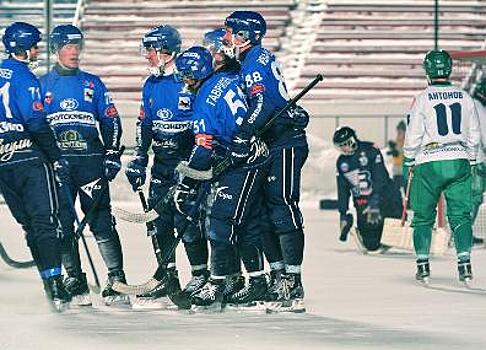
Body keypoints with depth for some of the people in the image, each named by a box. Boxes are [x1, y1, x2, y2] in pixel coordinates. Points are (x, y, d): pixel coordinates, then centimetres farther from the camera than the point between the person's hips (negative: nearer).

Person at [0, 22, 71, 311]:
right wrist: (57, 158, -13)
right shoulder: (24, 77, -11)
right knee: (45, 221, -6)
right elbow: (37, 123, -17)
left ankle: (51, 286, 12)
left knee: (30, 223, 11)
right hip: (29, 157, -7)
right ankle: (55, 286, -13)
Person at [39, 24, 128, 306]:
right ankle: (76, 285, 6)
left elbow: (111, 121, 13)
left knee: (102, 222, -9)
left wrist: (112, 156, 2)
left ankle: (117, 283, -10)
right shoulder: (42, 85, 11)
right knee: (63, 226, -2)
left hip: (91, 160, 0)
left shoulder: (93, 83, 14)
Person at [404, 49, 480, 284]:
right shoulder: (464, 98, 3)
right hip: (459, 162, 2)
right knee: (460, 214, 6)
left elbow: (413, 136, -6)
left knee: (423, 216, 9)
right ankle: (464, 263, -4)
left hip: (429, 163, -2)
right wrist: (470, 160, 22)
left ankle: (423, 265, 7)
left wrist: (410, 162, 8)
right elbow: (474, 134, 10)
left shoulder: (423, 99, -8)